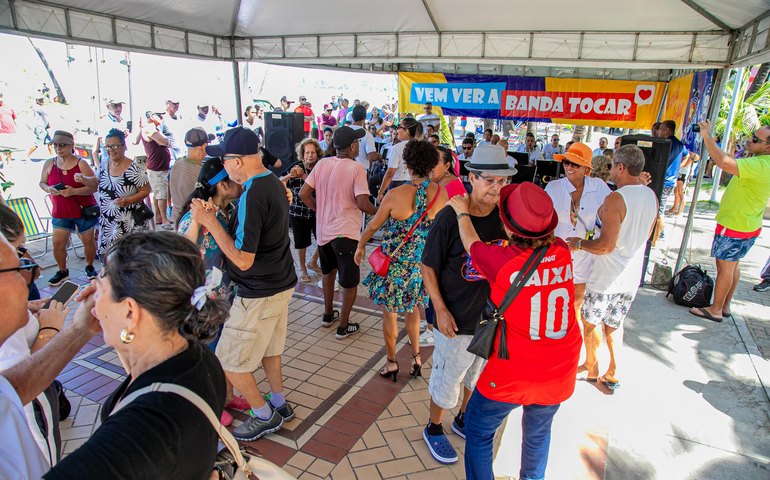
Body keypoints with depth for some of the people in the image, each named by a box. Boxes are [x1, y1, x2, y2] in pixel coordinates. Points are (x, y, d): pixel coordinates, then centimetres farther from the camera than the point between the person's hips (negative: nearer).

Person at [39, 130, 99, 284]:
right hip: (60, 213, 3)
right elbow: (42, 183, 11)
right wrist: (48, 189, -12)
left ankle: (90, 267, 30)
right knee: (58, 243, 1)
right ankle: (62, 271, 21)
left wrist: (74, 191, -26)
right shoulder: (49, 164, 1)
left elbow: (94, 186, -14)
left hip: (84, 210, -3)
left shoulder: (81, 164, -10)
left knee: (88, 240, 9)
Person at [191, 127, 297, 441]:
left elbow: (243, 259, -26)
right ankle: (279, 406, 40)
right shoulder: (274, 183, 4)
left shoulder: (252, 196, -26)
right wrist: (213, 218, 10)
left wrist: (208, 221, -20)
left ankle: (264, 417, 23)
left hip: (259, 294, -9)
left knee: (230, 362, 8)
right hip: (282, 283, 9)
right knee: (268, 349, 25)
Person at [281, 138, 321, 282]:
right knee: (301, 243, 10)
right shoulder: (296, 167, -8)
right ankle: (303, 270, 33)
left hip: (318, 211, 2)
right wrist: (290, 175, -31)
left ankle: (313, 262, 34)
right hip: (298, 212, -1)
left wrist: (303, 175, -27)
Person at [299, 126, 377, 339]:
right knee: (350, 281, 9)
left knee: (329, 272, 27)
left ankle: (328, 315, 39)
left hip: (323, 229, 6)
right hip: (346, 232, -6)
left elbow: (303, 193, 1)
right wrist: (378, 212, -1)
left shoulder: (322, 164, 1)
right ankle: (343, 327, 17)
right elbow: (362, 203, -20)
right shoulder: (356, 167, -14)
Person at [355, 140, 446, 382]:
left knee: (390, 312, 16)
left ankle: (391, 363, 29)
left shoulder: (396, 195, -20)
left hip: (395, 264, -4)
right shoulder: (442, 193, -11)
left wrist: (361, 245, 12)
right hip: (425, 263, 4)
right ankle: (416, 357, 32)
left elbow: (373, 225, -6)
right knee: (412, 308, 27)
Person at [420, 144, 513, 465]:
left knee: (478, 375, 25)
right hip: (456, 321, -5)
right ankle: (434, 429, 40)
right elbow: (428, 268, -13)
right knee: (447, 380, 13)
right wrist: (440, 310, -16)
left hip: (493, 316, 5)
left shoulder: (504, 216, -7)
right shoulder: (449, 218, -21)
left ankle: (464, 420, 52)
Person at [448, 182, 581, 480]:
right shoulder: (562, 253, -11)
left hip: (513, 374, -5)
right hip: (560, 374, 5)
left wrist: (462, 212, 16)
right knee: (538, 432, 29)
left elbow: (471, 243, -2)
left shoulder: (501, 262, -24)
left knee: (479, 431, 19)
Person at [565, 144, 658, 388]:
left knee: (591, 323, 14)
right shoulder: (652, 197, 2)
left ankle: (591, 370, 29)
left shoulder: (615, 199, -23)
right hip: (631, 276, 7)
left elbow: (606, 245, -26)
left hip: (606, 276, -7)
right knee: (614, 324, 21)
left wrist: (579, 243, -11)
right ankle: (613, 375, 27)